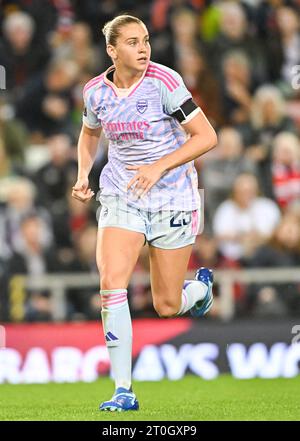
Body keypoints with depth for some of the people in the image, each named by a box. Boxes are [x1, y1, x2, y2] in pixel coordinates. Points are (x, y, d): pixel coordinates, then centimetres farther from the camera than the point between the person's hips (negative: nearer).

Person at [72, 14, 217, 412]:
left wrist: (160, 167, -25)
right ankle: (123, 391, -12)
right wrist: (83, 174, 4)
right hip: (121, 196, 3)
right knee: (111, 282, -19)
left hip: (172, 197, -3)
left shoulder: (164, 81, -16)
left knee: (167, 307, 4)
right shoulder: (96, 91, -2)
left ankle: (201, 286, 43)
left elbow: (206, 136, -16)